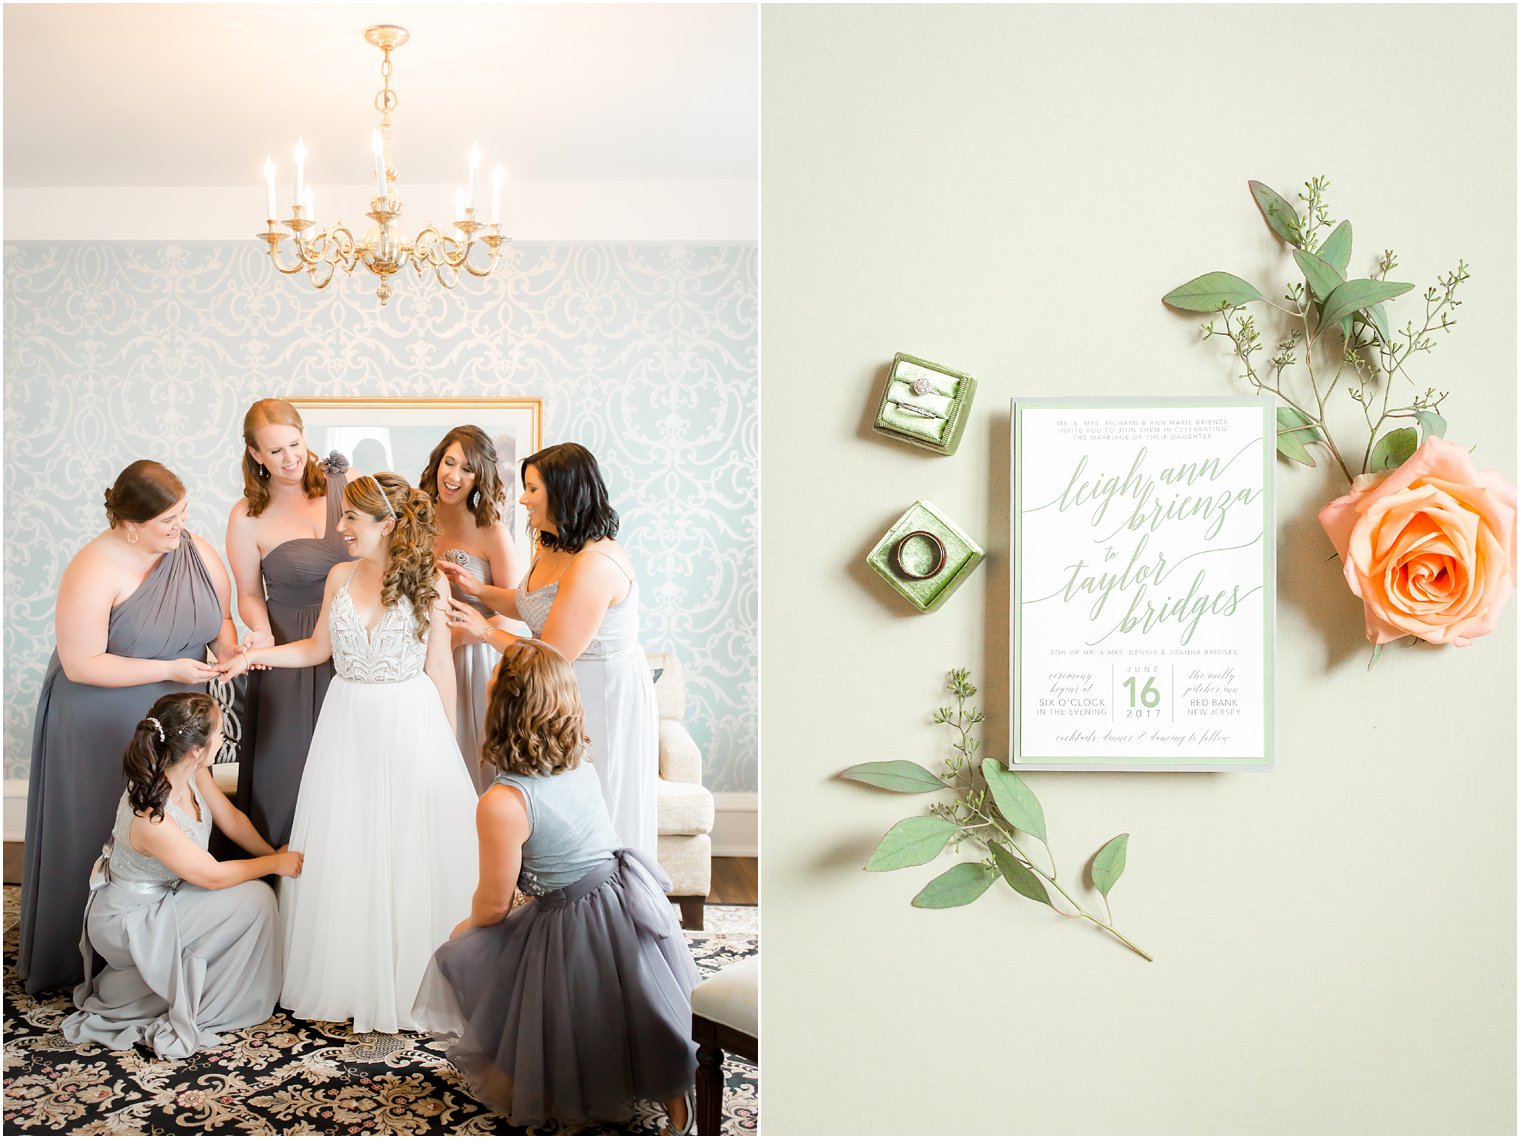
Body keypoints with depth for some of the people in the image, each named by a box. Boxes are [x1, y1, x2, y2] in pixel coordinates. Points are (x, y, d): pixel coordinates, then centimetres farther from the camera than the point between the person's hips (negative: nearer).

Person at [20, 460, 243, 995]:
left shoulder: (198, 553, -3)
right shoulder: (95, 570, -19)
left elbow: (220, 616, 12)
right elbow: (80, 664, -20)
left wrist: (228, 646, -10)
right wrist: (169, 671, -22)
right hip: (103, 730, -5)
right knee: (104, 842, 8)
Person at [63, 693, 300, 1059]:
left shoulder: (192, 772, -14)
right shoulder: (152, 819, -35)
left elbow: (231, 818, 4)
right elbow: (212, 876, -22)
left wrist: (275, 853, 3)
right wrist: (276, 864, -11)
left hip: (162, 897, 8)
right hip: (126, 922, -8)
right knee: (254, 899, -15)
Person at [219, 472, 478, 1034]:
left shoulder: (428, 581, -7)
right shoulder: (340, 577, 4)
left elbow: (439, 665, -3)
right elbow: (318, 648, 15)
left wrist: (448, 743, 0)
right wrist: (256, 655, 3)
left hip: (411, 725, -4)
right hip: (347, 726, 4)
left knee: (407, 853, 2)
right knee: (343, 854, 8)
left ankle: (407, 981, 18)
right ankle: (347, 977, 24)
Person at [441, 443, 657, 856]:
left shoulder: (594, 565, -28)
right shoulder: (552, 548, 3)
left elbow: (552, 658, -24)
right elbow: (532, 607, 19)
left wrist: (486, 631, -12)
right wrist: (478, 588, 6)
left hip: (605, 696, -9)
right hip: (567, 693, 10)